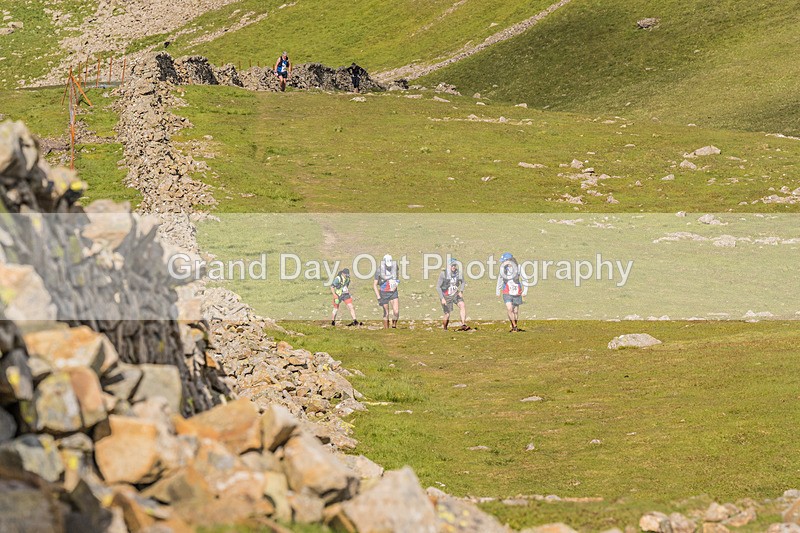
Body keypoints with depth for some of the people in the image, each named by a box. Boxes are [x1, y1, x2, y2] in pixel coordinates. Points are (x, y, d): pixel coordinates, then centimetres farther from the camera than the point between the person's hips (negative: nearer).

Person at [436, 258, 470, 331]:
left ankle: (463, 325, -25)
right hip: (446, 296, -3)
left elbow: (463, 282, 14)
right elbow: (438, 287, -14)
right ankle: (444, 329, 22)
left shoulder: (459, 273, -7)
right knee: (447, 314, -4)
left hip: (455, 294, 3)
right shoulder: (443, 274, -18)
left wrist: (461, 291, -2)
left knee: (462, 305, -23)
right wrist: (442, 298, -20)